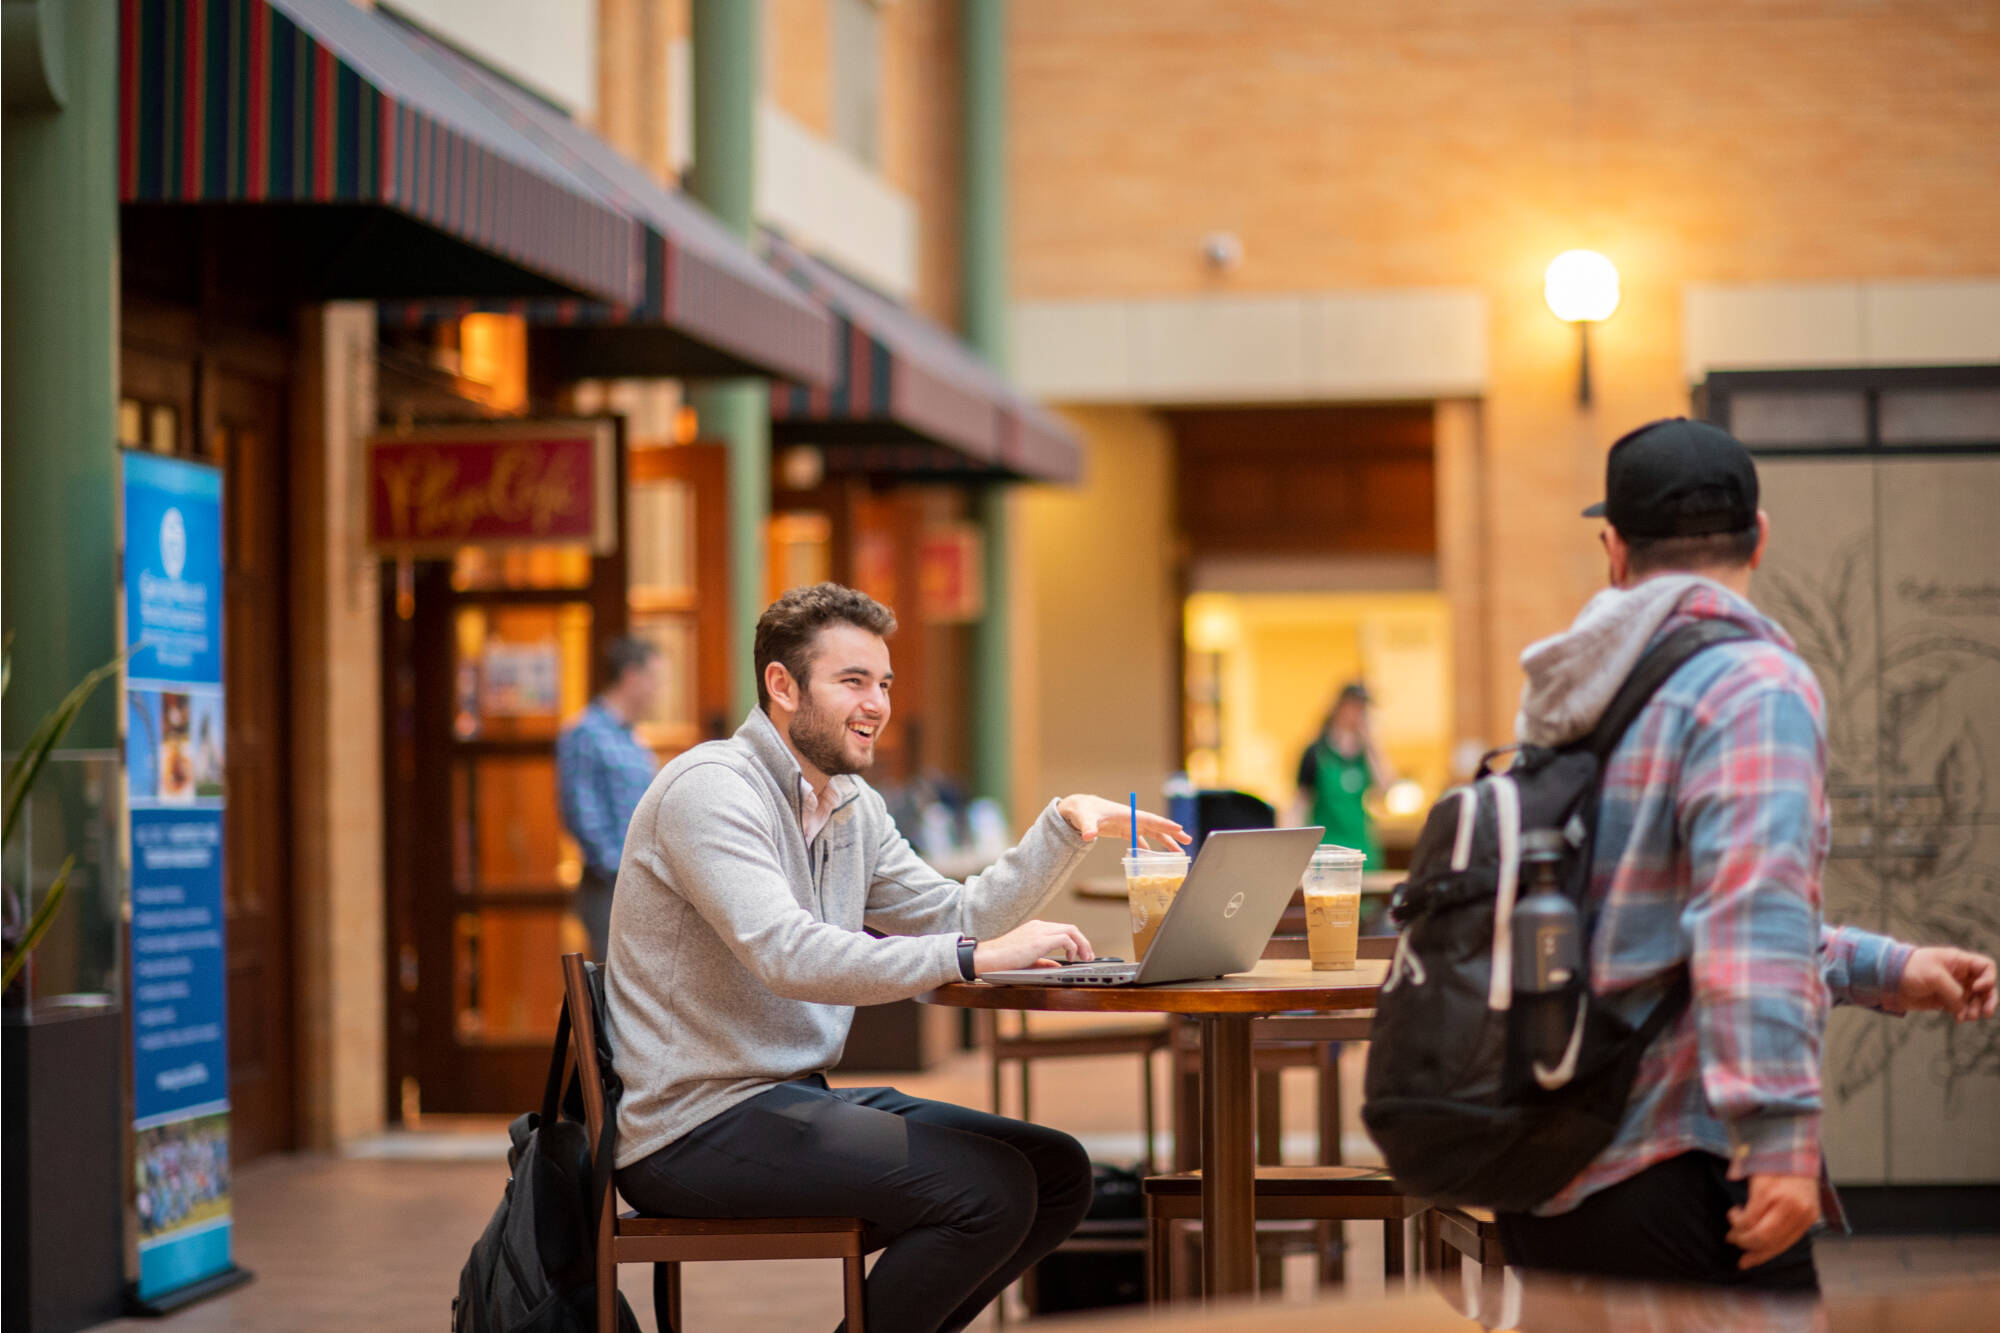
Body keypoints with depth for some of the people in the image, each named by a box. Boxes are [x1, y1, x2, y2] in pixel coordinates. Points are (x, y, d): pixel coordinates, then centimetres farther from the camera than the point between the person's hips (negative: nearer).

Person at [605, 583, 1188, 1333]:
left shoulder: (853, 806, 15)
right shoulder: (711, 788, -15)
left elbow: (957, 922, 15)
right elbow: (788, 955, -29)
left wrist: (1063, 827, 3)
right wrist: (976, 957, -32)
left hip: (799, 1099, 10)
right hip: (696, 1127, -10)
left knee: (1058, 1174, 3)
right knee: (990, 1187, -23)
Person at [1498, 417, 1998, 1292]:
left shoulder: (1589, 696, 18)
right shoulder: (1759, 686, -9)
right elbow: (1754, 920, -23)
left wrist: (1885, 972, 24)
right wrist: (1781, 1140, -27)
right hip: (1671, 1179, -8)